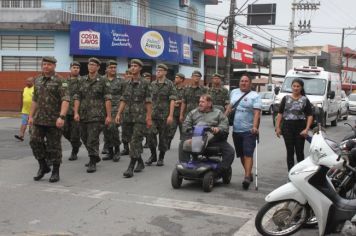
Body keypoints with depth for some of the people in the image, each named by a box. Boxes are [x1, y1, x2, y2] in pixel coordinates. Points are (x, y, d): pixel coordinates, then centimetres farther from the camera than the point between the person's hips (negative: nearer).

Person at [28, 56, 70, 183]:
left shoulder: (60, 81, -8)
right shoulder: (38, 80, 12)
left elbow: (65, 100, -17)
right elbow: (34, 100, 19)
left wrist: (62, 117, -26)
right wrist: (31, 116, 15)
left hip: (54, 120, -5)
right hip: (39, 120, 6)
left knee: (54, 146, 1)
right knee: (35, 141, -1)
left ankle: (55, 172, 14)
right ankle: (43, 166, 17)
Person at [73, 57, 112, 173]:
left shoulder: (103, 81, -2)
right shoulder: (82, 80, 10)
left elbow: (107, 100, -6)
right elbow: (77, 98, 8)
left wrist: (108, 115, -11)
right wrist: (76, 113, -2)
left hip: (97, 116, -5)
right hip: (83, 115, 5)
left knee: (93, 140, -7)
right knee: (85, 138, 14)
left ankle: (92, 163, 3)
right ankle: (95, 157, 33)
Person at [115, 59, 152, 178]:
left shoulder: (145, 83, -3)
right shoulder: (128, 84, 13)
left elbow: (148, 102, -7)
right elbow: (123, 100, 13)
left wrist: (149, 118, -11)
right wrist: (119, 114, 3)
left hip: (141, 117, -6)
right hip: (129, 117, 6)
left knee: (135, 142, -11)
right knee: (135, 142, 13)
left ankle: (130, 168, -13)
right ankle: (140, 163, 28)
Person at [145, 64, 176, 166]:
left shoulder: (169, 84, -2)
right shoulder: (152, 84, 11)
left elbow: (172, 101, -7)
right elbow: (149, 99, 14)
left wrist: (170, 115, -15)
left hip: (165, 115, -3)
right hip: (153, 114, 3)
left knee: (163, 137, 4)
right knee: (151, 135, -5)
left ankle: (161, 158, 16)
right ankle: (153, 155, 11)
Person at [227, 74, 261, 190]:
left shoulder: (255, 96, -3)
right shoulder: (234, 92, 14)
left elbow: (257, 113, -13)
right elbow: (230, 107, 24)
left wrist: (255, 126, -25)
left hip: (249, 131, -5)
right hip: (236, 130, 6)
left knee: (248, 154, -13)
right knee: (241, 154, 12)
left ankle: (247, 177, -18)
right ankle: (249, 173, 26)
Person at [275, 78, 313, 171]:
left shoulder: (305, 100, 3)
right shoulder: (286, 98, 8)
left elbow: (310, 116, -1)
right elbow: (280, 113, 7)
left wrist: (307, 129, -12)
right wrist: (278, 127, 0)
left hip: (300, 127, -1)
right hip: (287, 127, 1)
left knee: (299, 152, 3)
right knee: (290, 152, 4)